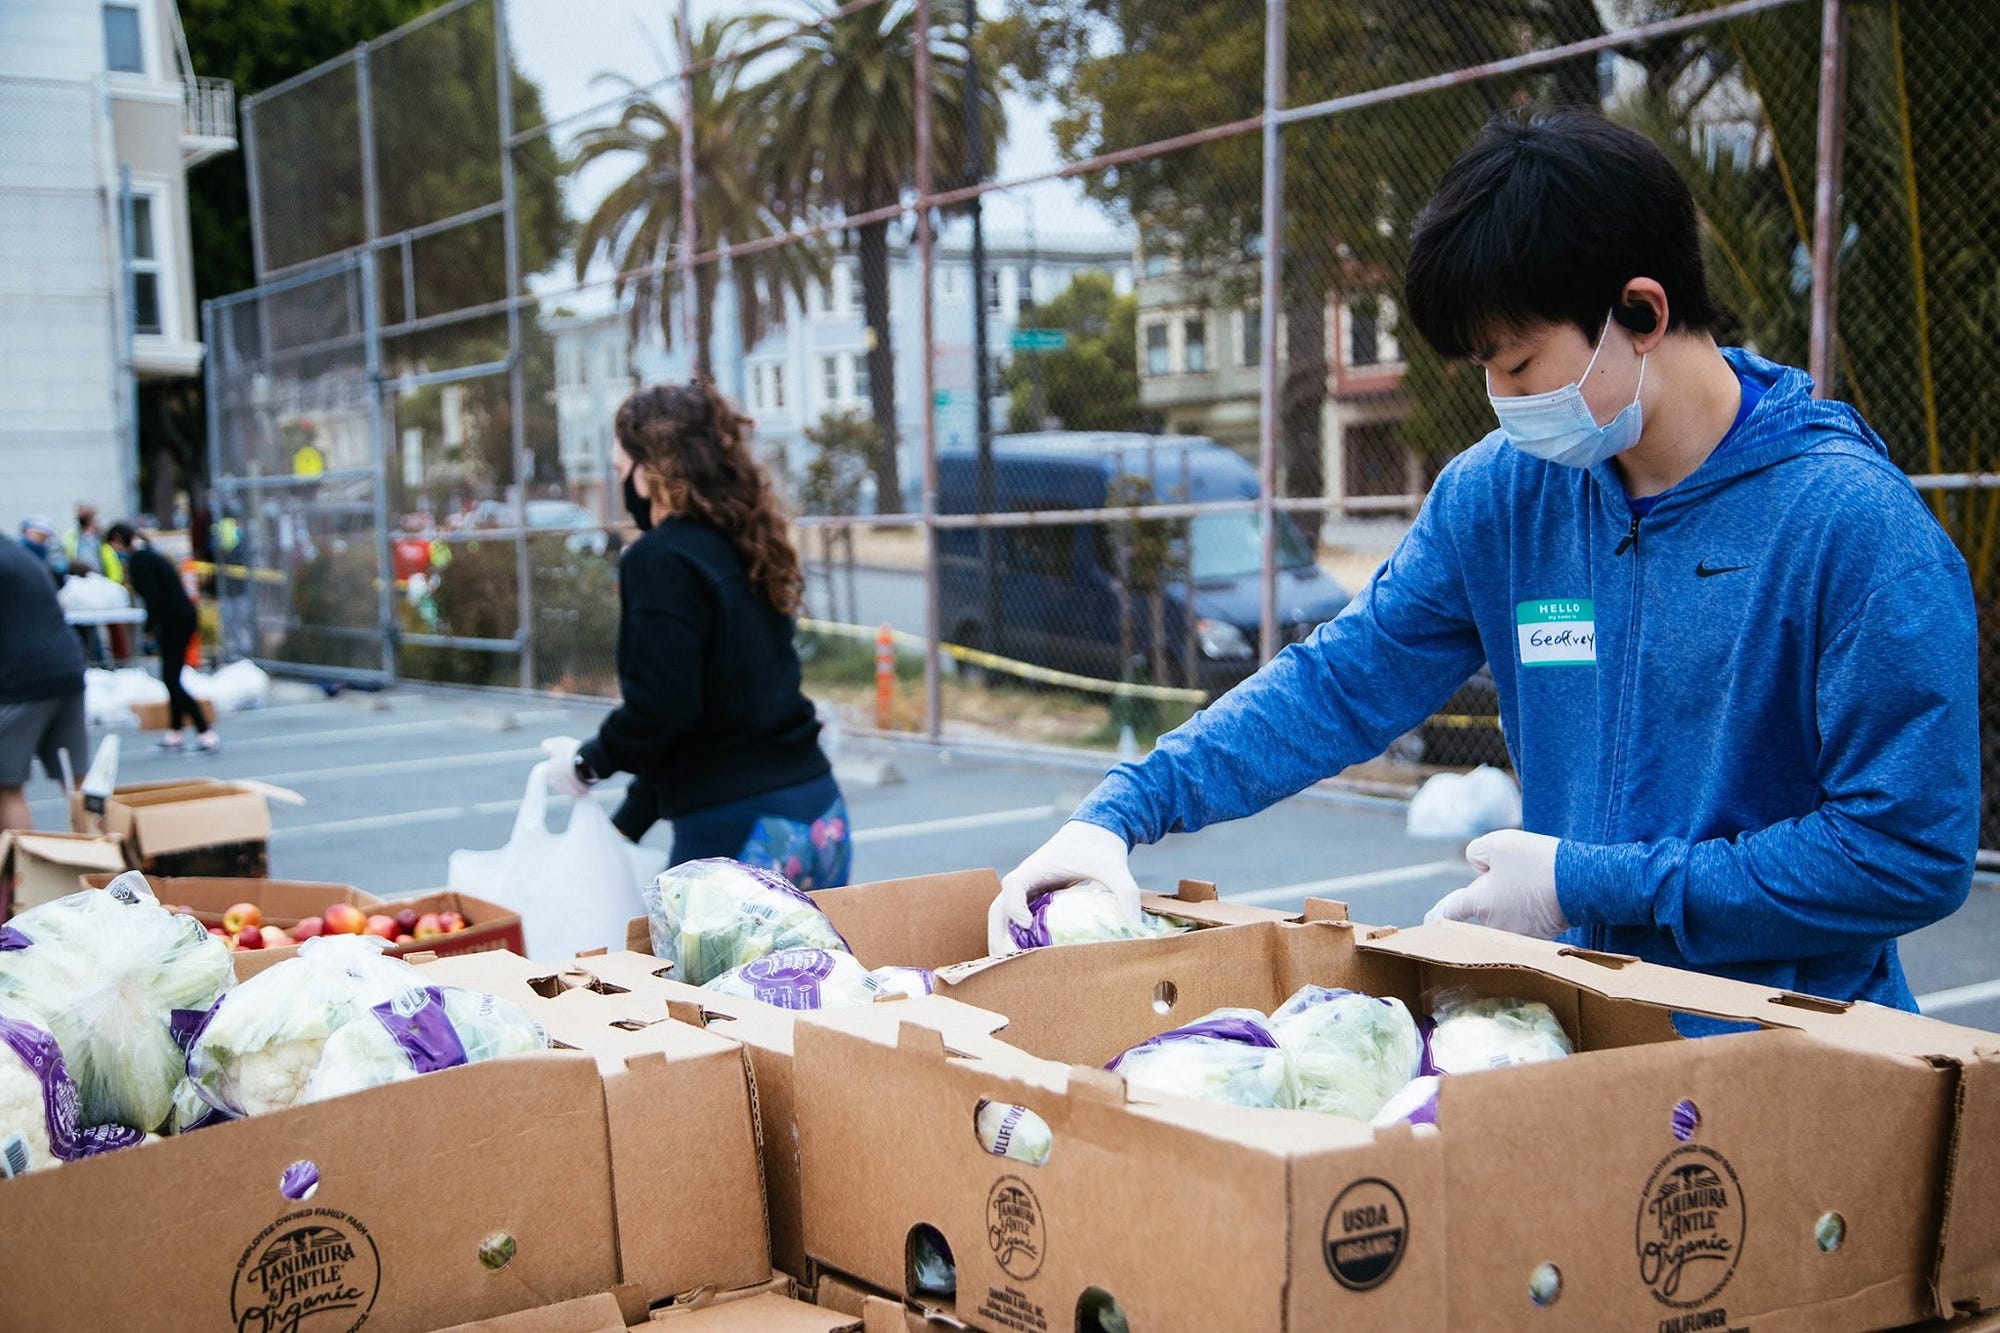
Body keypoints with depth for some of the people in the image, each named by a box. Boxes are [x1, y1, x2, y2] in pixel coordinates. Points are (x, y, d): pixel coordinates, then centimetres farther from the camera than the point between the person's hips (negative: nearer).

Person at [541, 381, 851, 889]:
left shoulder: (659, 559, -11)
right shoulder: (742, 550, 15)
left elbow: (661, 709, -19)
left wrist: (587, 761, 0)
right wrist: (626, 824, 24)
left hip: (735, 832, -8)